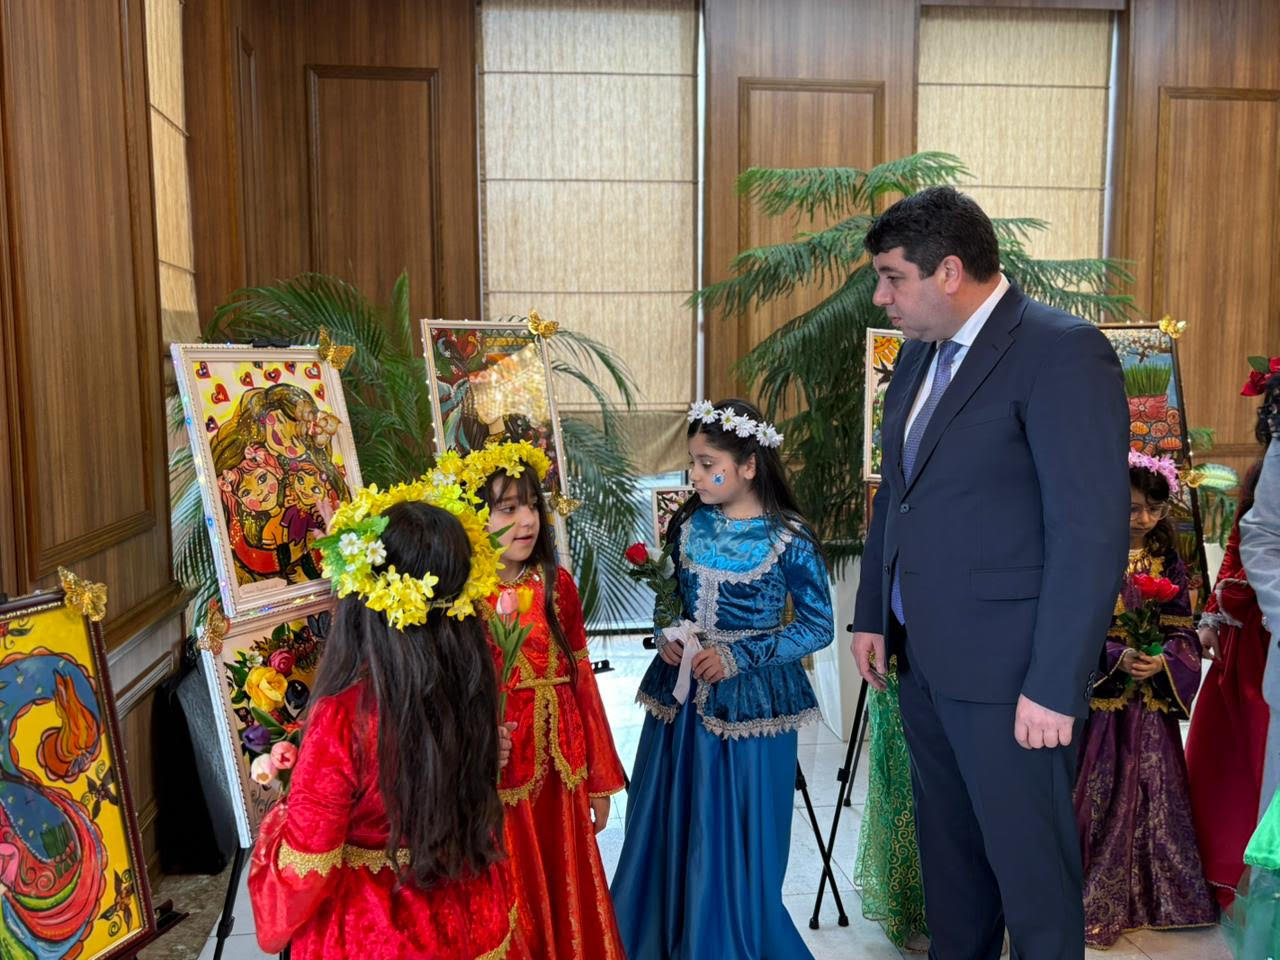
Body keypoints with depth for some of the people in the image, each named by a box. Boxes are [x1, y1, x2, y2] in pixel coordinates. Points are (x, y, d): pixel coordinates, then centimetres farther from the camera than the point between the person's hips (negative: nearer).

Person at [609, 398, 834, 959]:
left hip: (749, 699, -4)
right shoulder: (688, 526, 1)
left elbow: (818, 627, -8)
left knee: (736, 842, 7)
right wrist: (667, 638, -6)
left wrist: (739, 656, -16)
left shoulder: (788, 539, -13)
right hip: (681, 694, 4)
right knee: (668, 830, 12)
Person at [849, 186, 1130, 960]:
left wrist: (1055, 684, -20)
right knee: (946, 846, 21)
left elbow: (1093, 531, -20)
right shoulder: (920, 355, 10)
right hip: (922, 656, 8)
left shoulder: (1064, 352, -15)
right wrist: (875, 616, 14)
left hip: (1007, 666, -8)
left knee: (1030, 861, 8)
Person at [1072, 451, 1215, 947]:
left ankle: (1152, 894, 25)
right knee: (1098, 797, 0)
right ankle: (1094, 900, 13)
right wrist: (1116, 657, -21)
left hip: (1152, 702, 4)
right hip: (1098, 697, -3)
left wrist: (1162, 660, -15)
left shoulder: (1168, 562, 6)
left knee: (1153, 793, 9)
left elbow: (1182, 631, 4)